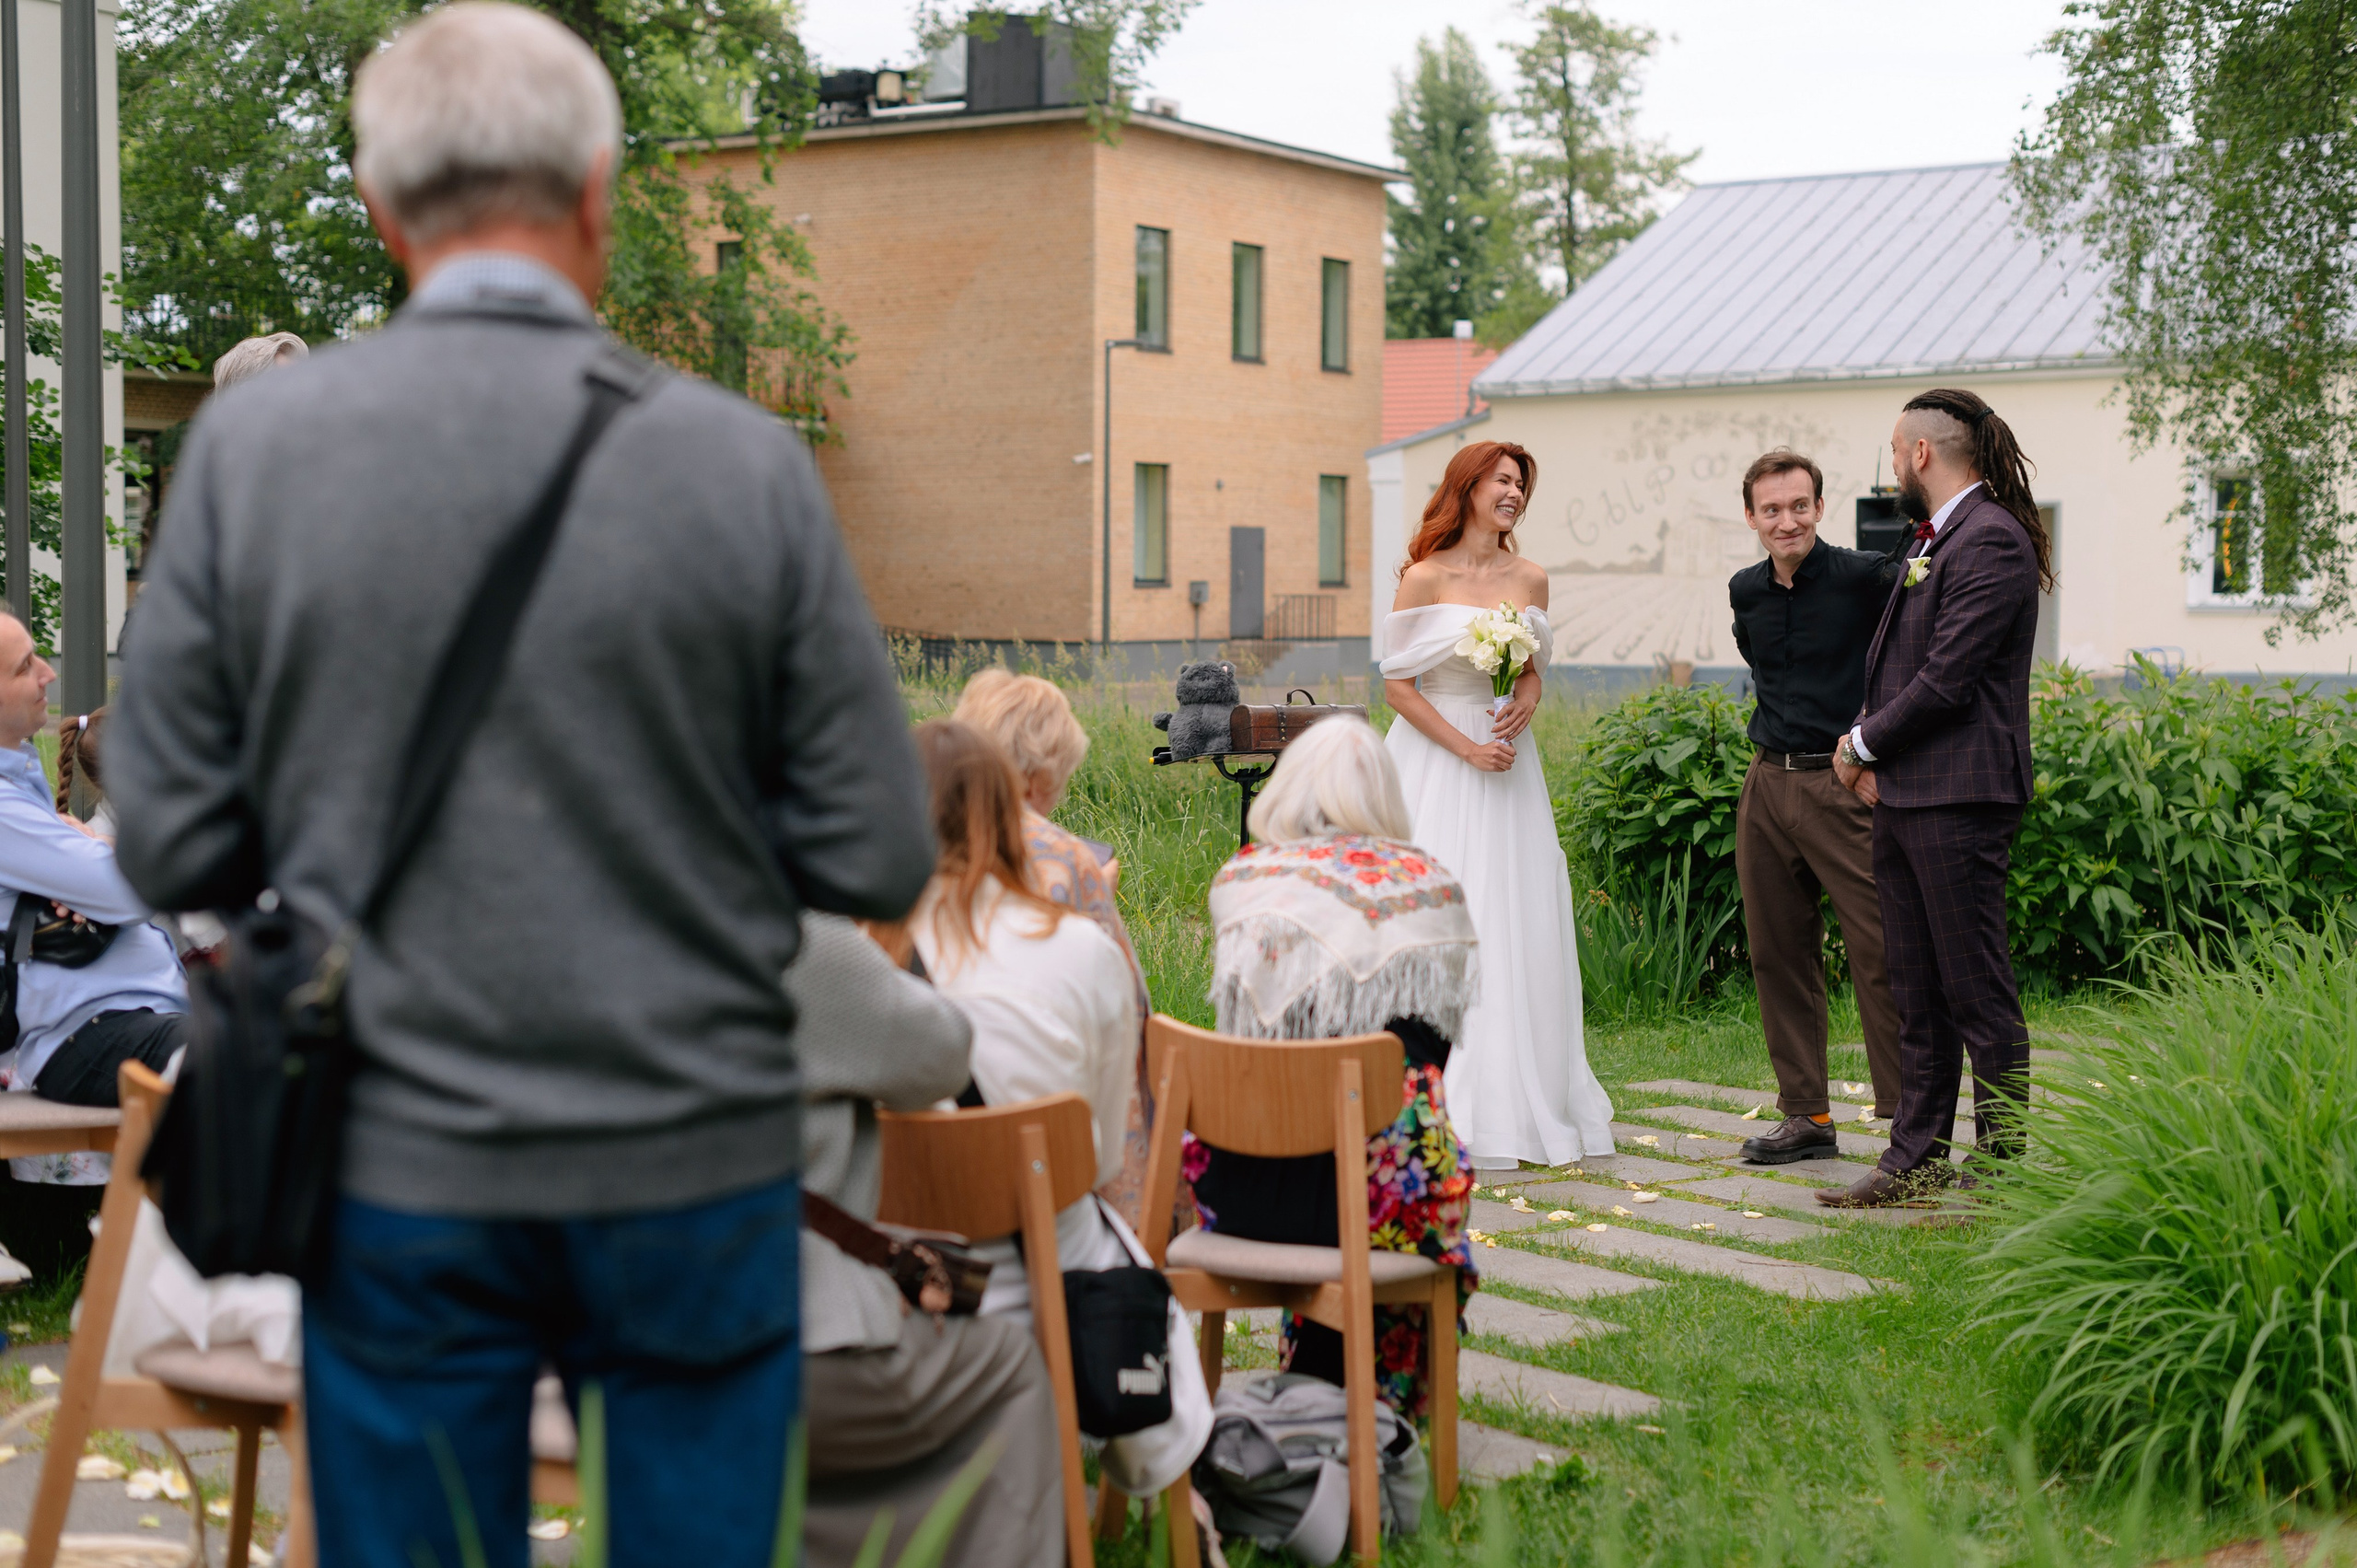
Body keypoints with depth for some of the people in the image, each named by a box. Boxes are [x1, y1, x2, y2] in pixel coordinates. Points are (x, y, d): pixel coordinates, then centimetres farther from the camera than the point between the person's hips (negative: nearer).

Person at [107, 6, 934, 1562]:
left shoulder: (251, 441, -7)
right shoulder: (745, 459, -10)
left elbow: (171, 845, -3)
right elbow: (879, 859, -6)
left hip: (397, 1171, 1)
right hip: (692, 1169, -1)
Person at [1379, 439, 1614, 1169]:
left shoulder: (1530, 579, 7)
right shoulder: (1425, 578, -7)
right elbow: (1398, 685, -6)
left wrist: (1527, 705, -5)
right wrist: (1467, 748, -12)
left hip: (1507, 762, 5)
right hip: (1438, 759, -5)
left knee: (1520, 926, 5)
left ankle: (1523, 1103, 14)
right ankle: (1449, 1111, 1)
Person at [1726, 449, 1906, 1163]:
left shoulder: (1866, 577, -9)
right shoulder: (1745, 592, 10)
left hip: (1845, 785, -6)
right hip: (1767, 788, 6)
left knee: (1880, 953, -6)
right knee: (1778, 956, 9)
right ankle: (1806, 1116, 19)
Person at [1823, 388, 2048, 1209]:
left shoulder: (1991, 542, -13)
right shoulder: (1934, 540, 18)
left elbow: (1946, 679, -18)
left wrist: (1863, 743, -6)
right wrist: (1871, 754, 4)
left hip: (1958, 800, -10)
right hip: (1903, 796, 10)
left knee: (1977, 991, -4)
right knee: (1917, 996, 12)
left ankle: (2006, 1157, 5)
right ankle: (1916, 1161, 18)